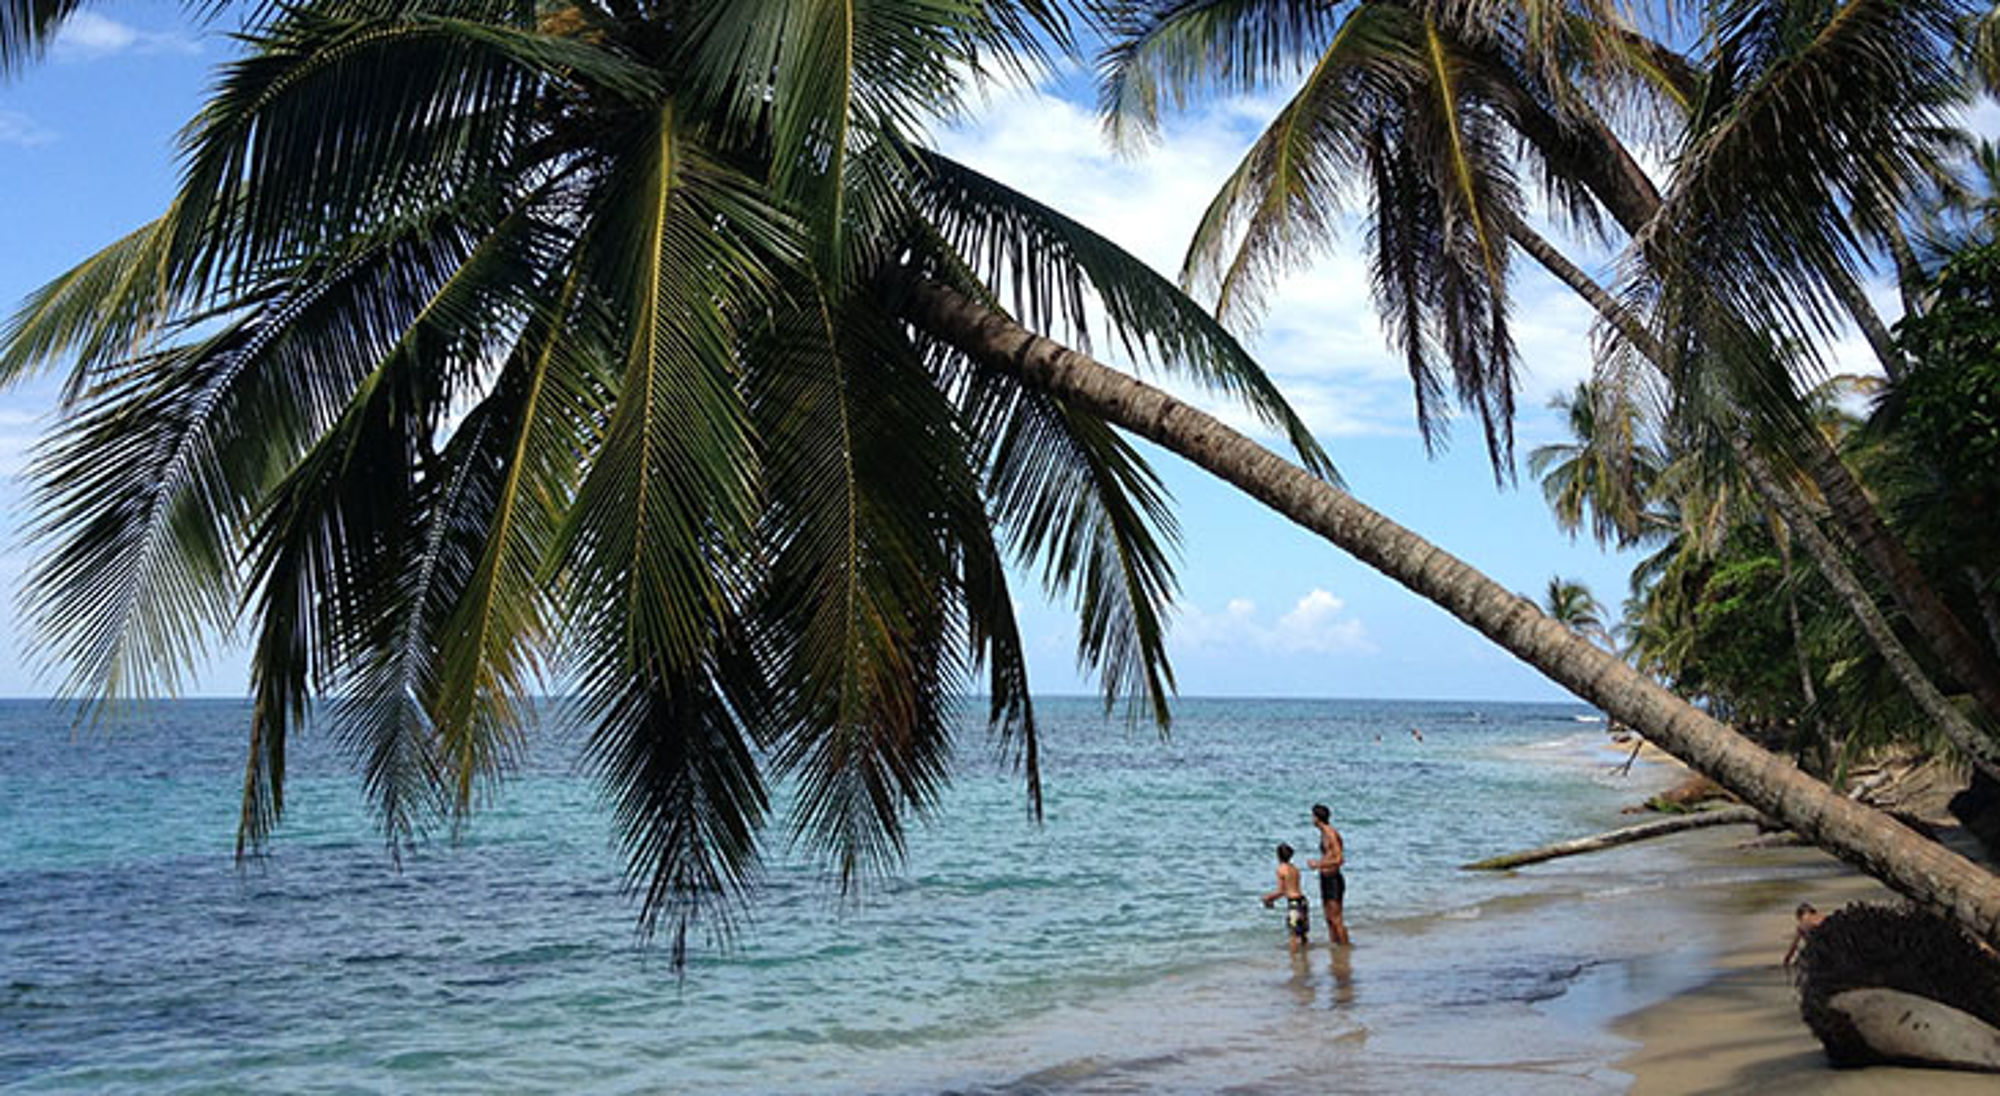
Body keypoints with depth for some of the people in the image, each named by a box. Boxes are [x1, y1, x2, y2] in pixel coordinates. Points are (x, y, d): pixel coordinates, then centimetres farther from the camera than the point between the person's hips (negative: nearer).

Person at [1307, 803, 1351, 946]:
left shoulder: (1331, 834, -16)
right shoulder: (1323, 834, 14)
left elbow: (1339, 860, -22)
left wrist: (1318, 864, -18)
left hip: (1334, 880, -10)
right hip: (1325, 880, 10)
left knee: (1336, 919, -9)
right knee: (1330, 919, 12)